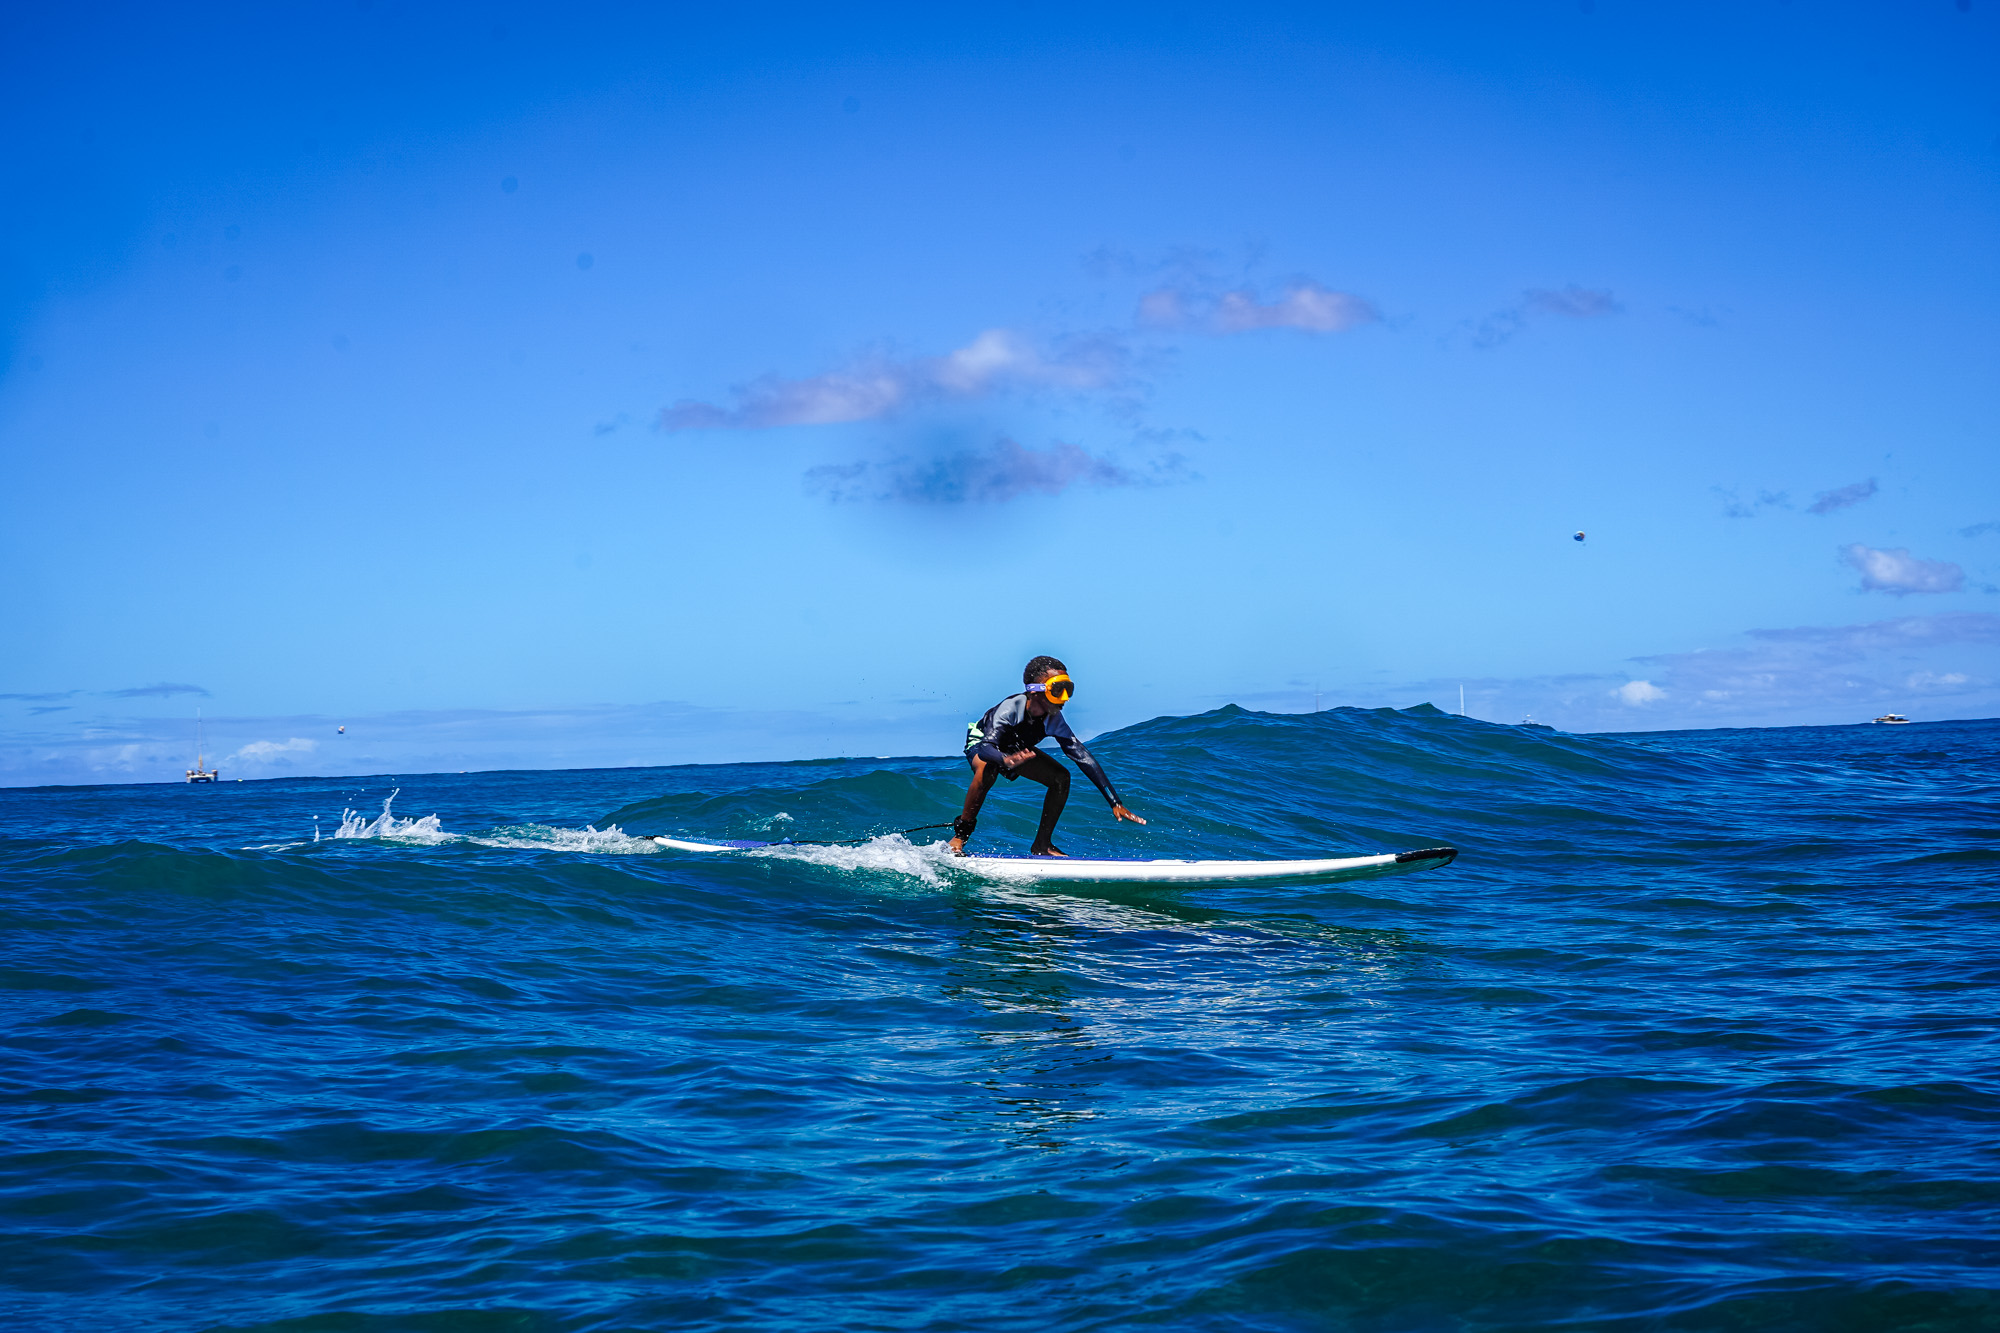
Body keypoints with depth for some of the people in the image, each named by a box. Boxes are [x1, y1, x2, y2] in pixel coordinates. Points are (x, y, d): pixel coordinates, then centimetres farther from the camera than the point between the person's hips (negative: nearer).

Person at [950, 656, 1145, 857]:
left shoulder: (1054, 721, -25)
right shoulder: (1009, 709, -40)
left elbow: (1083, 757, -26)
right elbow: (986, 748, -51)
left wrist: (1115, 803, -30)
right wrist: (1006, 760, -76)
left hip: (1016, 749, 5)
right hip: (980, 743, -5)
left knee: (1061, 777, -12)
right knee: (988, 770, -39)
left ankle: (1042, 845, 0)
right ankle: (960, 834, -23)